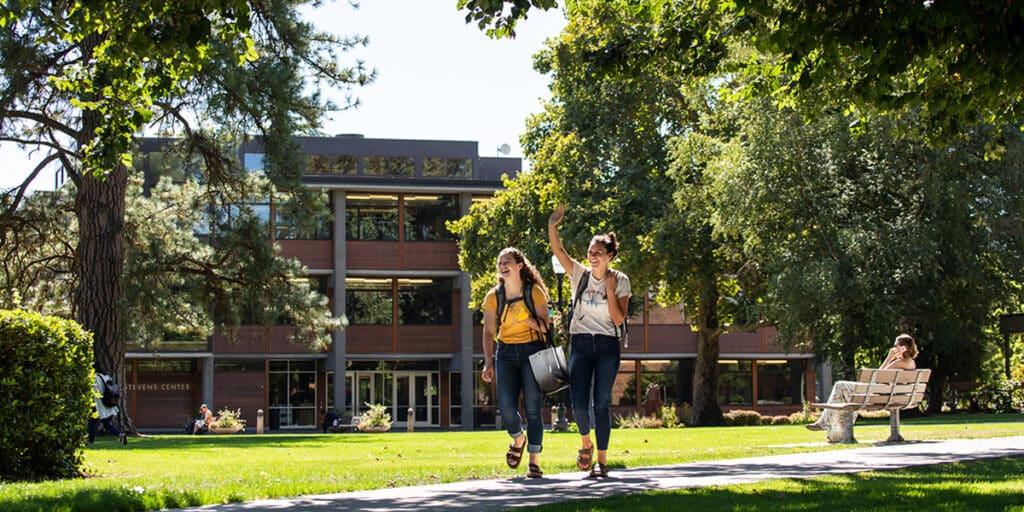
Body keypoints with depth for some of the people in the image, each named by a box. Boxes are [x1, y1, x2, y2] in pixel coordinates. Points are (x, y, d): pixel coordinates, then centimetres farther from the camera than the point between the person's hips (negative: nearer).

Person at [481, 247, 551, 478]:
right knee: (506, 408, -8)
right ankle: (518, 439, 25)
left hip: (532, 351, -2)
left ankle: (534, 463, 0)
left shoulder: (534, 292, -2)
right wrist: (488, 363, -2)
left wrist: (528, 319, -21)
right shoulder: (493, 297, 5)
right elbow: (489, 332, 7)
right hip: (506, 353, 2)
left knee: (532, 407, -6)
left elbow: (545, 326, -1)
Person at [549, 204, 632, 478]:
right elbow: (558, 250, -10)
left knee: (601, 404, -2)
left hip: (607, 346, -1)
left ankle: (602, 460, 8)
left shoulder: (620, 281, 1)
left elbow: (618, 319, -5)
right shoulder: (579, 274, 4)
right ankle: (586, 442, 22)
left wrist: (610, 290, -11)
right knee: (579, 404, -9)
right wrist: (552, 226, -26)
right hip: (580, 344, 1)